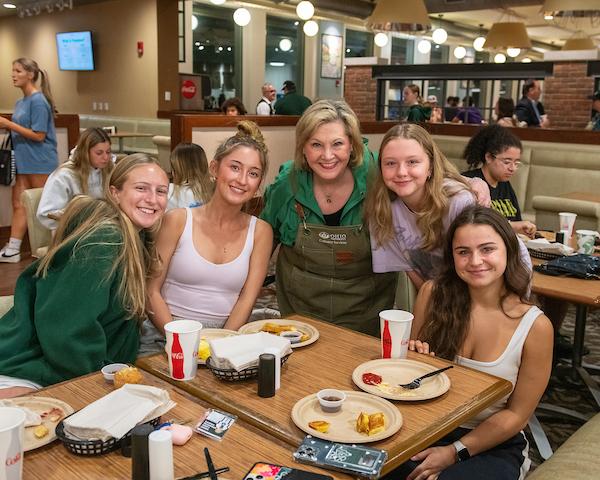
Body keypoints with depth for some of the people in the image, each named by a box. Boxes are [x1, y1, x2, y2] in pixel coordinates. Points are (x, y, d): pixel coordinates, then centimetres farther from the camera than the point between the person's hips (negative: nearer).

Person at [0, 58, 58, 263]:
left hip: (40, 163, -8)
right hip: (23, 162, 8)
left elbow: (38, 135, -18)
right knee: (19, 205, 7)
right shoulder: (20, 102, 12)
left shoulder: (38, 101, -13)